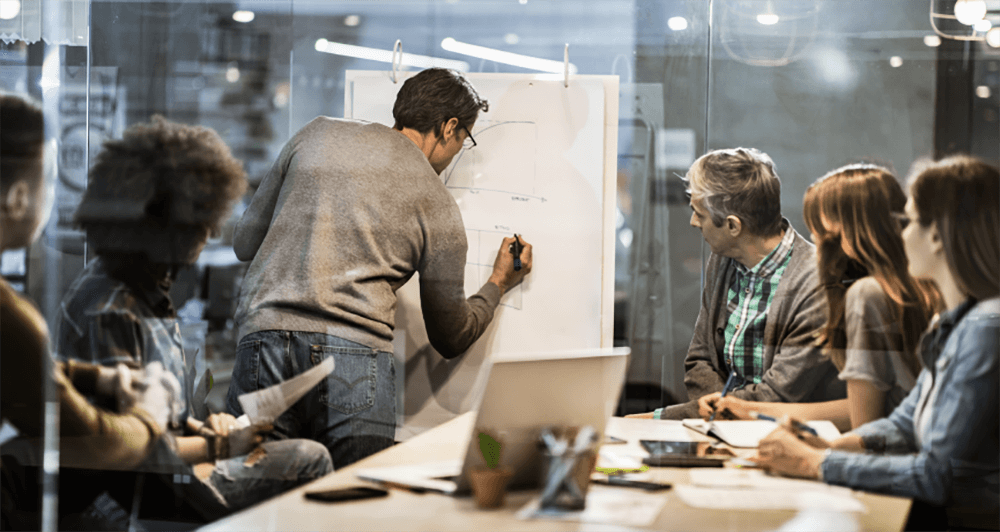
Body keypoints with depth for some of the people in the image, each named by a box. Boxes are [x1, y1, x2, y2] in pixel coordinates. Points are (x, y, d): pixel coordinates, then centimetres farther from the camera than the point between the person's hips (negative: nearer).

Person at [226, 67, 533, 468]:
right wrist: (498, 284, 39)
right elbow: (450, 338, 21)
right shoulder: (438, 206, 12)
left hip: (264, 337, 2)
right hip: (354, 354, -2)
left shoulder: (317, 135, 17)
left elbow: (245, 244, 22)